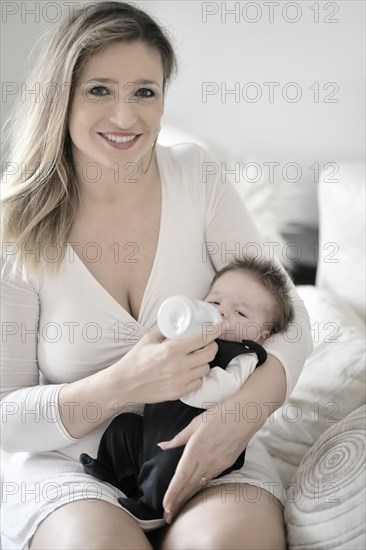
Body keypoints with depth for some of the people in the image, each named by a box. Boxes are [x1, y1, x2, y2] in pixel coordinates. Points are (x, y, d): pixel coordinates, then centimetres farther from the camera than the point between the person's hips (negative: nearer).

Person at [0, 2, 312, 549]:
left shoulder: (198, 178, -2)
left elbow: (289, 318, -1)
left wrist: (241, 413, -22)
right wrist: (122, 385, -25)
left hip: (205, 446, 1)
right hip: (72, 461, 0)